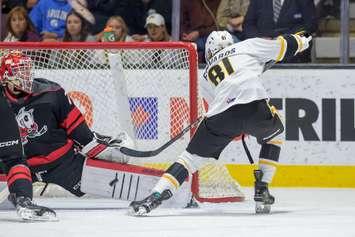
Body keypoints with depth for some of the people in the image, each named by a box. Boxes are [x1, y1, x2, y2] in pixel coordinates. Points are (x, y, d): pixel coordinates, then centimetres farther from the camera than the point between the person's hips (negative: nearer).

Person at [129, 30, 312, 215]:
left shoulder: (208, 72, 33)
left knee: (192, 156, 12)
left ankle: (155, 197, -3)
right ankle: (261, 191, 21)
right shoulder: (248, 46, 23)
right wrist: (298, 41, 41)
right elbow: (282, 47, 22)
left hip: (220, 115, 2)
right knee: (273, 135, 31)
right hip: (254, 106, -2)